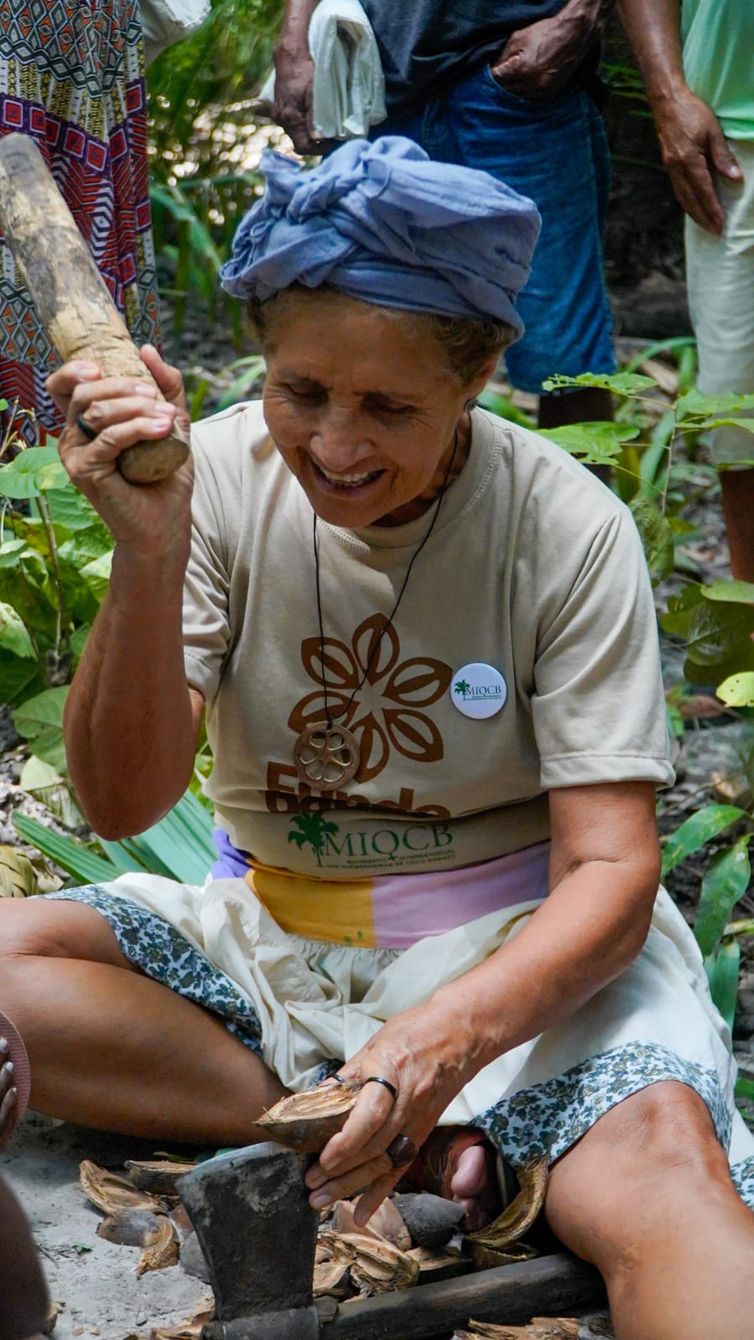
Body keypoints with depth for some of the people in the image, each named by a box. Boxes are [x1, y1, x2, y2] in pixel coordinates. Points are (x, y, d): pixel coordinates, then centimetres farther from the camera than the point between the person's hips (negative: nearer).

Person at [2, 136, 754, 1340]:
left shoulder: (569, 531, -13)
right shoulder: (222, 476, -7)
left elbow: (609, 869, -14)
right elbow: (124, 803, -11)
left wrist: (459, 1026, -35)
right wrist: (149, 554, -28)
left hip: (517, 940, -6)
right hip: (266, 933, 6)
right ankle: (420, 1140, -21)